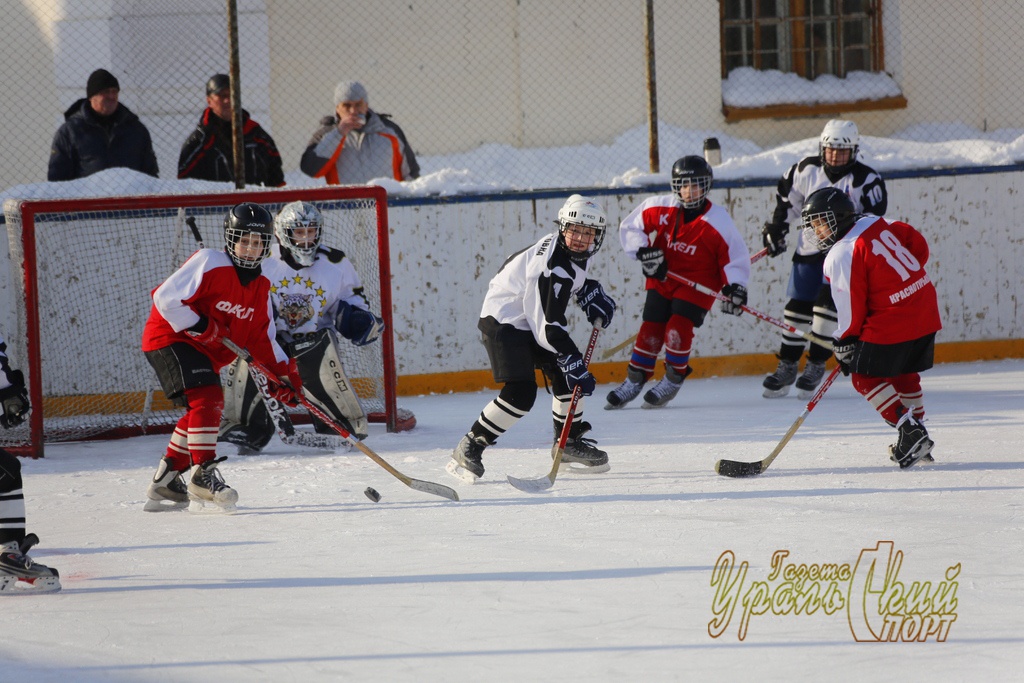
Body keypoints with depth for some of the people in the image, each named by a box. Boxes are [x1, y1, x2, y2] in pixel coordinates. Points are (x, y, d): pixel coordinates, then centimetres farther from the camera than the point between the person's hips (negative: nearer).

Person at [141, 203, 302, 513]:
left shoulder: (260, 287, 7)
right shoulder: (209, 264, -18)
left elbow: (261, 337, 9)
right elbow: (166, 298, -22)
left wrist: (283, 371, -4)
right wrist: (201, 327, -26)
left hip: (206, 352, 9)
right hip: (169, 338, -9)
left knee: (204, 409, 14)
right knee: (206, 398, -24)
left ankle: (165, 482, 27)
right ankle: (202, 476, -26)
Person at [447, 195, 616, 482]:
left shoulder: (574, 251, -1)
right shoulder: (554, 268, -30)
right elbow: (549, 326, -29)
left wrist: (591, 292, 9)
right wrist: (574, 364, -27)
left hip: (531, 317, 10)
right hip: (503, 321, -10)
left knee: (568, 374, 9)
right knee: (521, 392, -21)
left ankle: (569, 442, 27)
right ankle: (469, 449, -12)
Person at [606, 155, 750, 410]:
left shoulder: (718, 221, -16)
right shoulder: (659, 208, -9)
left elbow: (735, 255, -9)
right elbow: (630, 227, 1)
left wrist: (735, 287, -21)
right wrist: (643, 251, -13)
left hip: (697, 283, -3)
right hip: (662, 277, 3)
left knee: (678, 328, -16)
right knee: (651, 326, 1)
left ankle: (674, 379, 4)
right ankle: (635, 379, 14)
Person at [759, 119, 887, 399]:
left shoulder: (866, 179, -13)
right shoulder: (807, 170, -2)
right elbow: (788, 197, 15)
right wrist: (777, 227, 12)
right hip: (810, 248, 4)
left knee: (827, 303, -14)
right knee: (798, 305, 2)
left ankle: (816, 365, -3)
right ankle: (787, 366, 13)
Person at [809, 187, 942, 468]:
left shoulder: (840, 257, -14)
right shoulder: (880, 224, 7)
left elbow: (851, 308, -12)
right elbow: (919, 245, 13)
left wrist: (845, 343, 0)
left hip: (892, 323, -9)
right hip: (926, 311, 9)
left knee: (865, 377, 2)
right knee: (904, 374, 23)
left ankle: (908, 429, -7)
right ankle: (917, 437, 27)